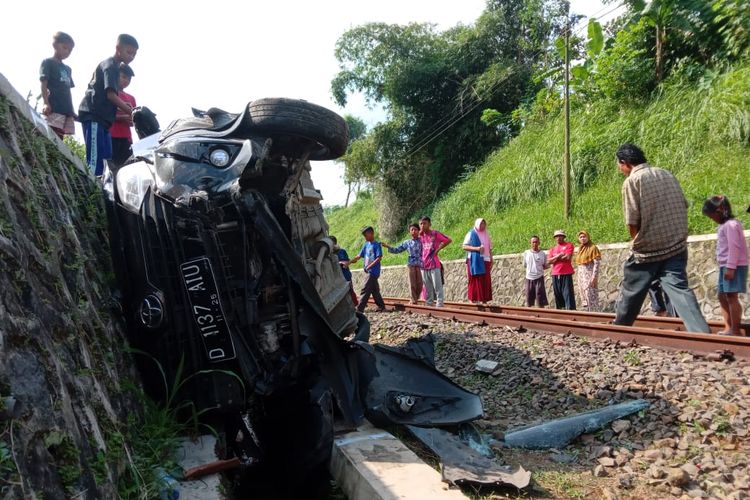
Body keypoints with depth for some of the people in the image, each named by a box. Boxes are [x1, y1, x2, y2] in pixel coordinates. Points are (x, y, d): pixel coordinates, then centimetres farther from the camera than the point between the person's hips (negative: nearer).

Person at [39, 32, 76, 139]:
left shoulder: (67, 69, 25)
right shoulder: (48, 62, 5)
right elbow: (44, 84, -4)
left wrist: (72, 111, 16)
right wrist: (46, 103, -17)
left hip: (67, 110, 7)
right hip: (53, 108, -7)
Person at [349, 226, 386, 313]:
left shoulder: (376, 244, -10)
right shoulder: (366, 245, 13)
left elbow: (379, 258, -16)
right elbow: (359, 256, 16)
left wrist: (369, 266, -18)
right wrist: (348, 262, 8)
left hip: (374, 271, -8)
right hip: (369, 271, 8)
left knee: (365, 290, -8)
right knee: (374, 290, 12)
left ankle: (360, 309, -8)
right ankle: (381, 306, 21)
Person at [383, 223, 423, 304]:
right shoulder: (407, 243, 12)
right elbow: (397, 250, 17)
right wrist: (388, 246, 7)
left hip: (420, 265, -1)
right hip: (411, 264, 1)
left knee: (419, 284, 1)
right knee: (412, 284, 0)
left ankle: (416, 298, 18)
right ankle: (413, 300, 10)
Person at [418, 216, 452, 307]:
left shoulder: (435, 234, -6)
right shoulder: (421, 235, 9)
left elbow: (449, 240, -5)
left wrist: (438, 249, -6)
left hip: (434, 264, -6)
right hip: (424, 265, 6)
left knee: (437, 286, -4)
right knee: (427, 288, 11)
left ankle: (440, 305, -2)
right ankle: (429, 305, 18)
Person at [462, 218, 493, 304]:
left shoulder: (486, 234, 17)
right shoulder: (471, 233, 0)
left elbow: (490, 248, 18)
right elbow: (465, 246, -7)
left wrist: (491, 260, 11)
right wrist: (476, 248, -18)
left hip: (485, 260, 5)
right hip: (475, 261, -5)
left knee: (486, 281, 0)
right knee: (475, 281, -6)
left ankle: (484, 300, 4)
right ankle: (473, 299, -3)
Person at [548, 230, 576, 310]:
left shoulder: (568, 245, 3)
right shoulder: (552, 249, 17)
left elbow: (568, 257, -10)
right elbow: (549, 261, 5)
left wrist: (555, 258, 0)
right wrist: (559, 255, -8)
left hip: (566, 274, -5)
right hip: (555, 275, 5)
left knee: (568, 294, -10)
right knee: (557, 295, 9)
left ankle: (571, 310, -13)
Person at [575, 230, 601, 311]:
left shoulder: (593, 247, -6)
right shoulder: (580, 249, 16)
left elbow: (597, 263, -12)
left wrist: (594, 277, -19)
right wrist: (578, 275, 13)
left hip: (589, 275, -8)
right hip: (581, 276, 8)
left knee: (591, 297, -9)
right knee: (584, 298, 10)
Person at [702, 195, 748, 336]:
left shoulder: (730, 225, -15)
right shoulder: (725, 225, 16)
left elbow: (734, 247, -21)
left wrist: (730, 267, -23)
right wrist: (725, 267, 17)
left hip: (734, 266, -10)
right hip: (726, 266, 10)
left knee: (731, 296, -9)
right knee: (723, 297, 12)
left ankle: (736, 330, -5)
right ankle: (728, 328, 16)